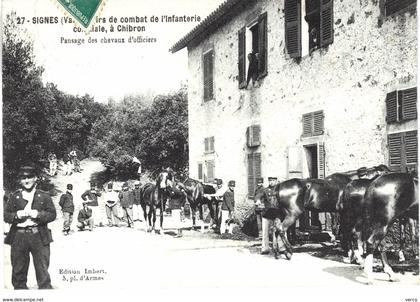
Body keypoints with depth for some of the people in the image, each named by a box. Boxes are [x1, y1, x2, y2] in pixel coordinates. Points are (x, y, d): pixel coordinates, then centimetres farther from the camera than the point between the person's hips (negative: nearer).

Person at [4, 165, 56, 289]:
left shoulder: (44, 196, 7)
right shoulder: (14, 197, 10)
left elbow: (52, 214, 4)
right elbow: (6, 215, 8)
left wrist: (39, 214, -13)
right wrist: (16, 215, -12)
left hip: (39, 237, -1)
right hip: (18, 237, 2)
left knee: (42, 268, -1)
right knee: (18, 269, 8)